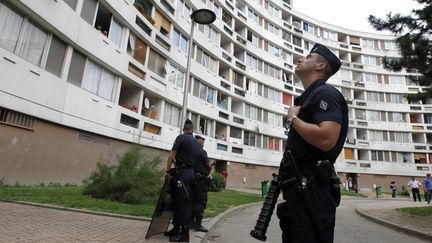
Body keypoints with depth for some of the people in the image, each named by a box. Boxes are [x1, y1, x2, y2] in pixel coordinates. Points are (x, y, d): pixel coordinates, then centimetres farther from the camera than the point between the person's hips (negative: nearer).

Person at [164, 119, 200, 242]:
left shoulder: (181, 137, -5)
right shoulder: (196, 143, 17)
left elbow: (171, 156, -8)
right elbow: (195, 159, 13)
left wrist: (167, 171, 0)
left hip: (181, 172, -7)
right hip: (190, 172, 8)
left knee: (184, 202, -7)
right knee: (177, 201, 14)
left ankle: (185, 233, -3)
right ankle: (176, 229, 20)